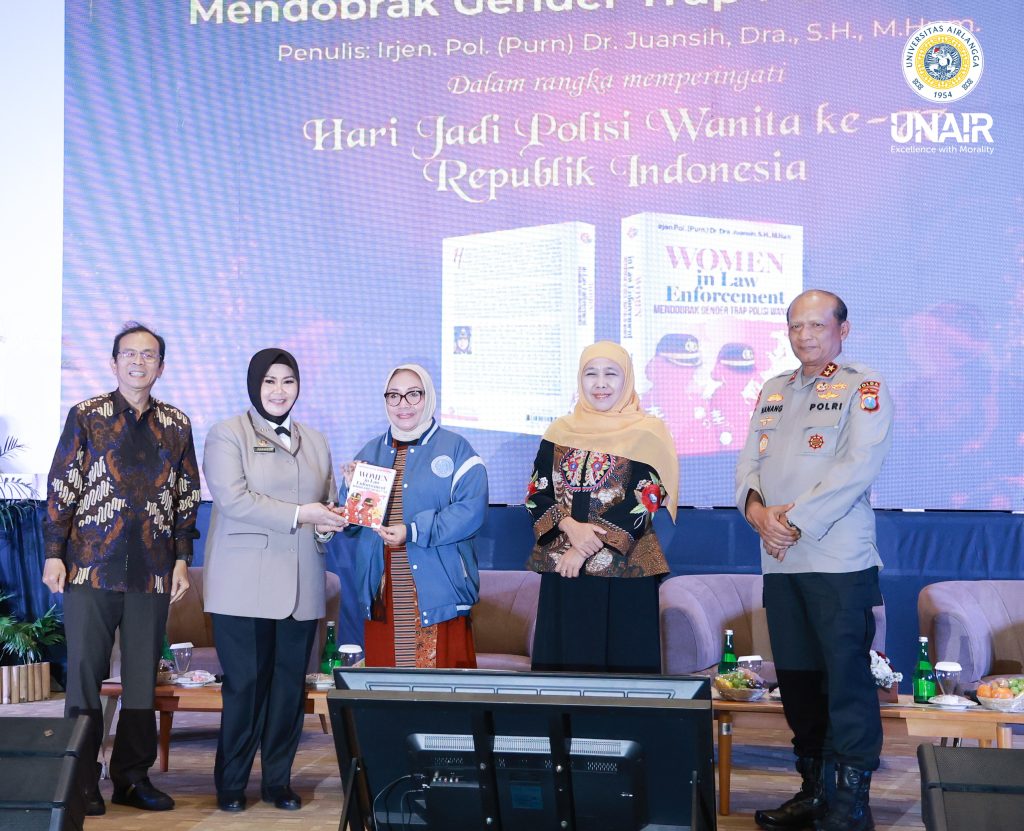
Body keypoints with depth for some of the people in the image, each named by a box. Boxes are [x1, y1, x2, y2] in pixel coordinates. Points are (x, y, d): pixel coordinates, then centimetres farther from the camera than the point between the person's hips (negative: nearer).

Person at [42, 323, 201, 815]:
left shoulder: (176, 425, 10)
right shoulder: (85, 417, 3)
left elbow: (186, 498, 12)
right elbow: (62, 488, 1)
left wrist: (182, 561, 6)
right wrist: (54, 554, -5)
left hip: (152, 572, 2)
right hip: (91, 567, -2)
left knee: (143, 678, 6)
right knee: (84, 674, 1)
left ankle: (133, 777, 15)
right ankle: (81, 782, 9)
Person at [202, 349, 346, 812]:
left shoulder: (315, 442, 17)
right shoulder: (227, 435, 0)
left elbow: (329, 501, 20)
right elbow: (233, 498, -12)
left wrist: (328, 525, -4)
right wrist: (299, 515, -17)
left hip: (301, 589, 5)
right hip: (244, 587, -5)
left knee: (290, 685, 6)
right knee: (245, 685, -2)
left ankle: (278, 781, 16)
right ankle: (231, 784, 10)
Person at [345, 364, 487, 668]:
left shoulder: (455, 449, 1)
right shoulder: (371, 452, 15)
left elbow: (471, 510, -12)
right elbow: (351, 523, 15)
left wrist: (413, 532, -18)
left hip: (438, 594, -4)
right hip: (382, 595, 4)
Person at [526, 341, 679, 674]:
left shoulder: (647, 433, 1)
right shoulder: (560, 432, 11)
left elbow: (643, 501, -7)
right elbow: (537, 494, 7)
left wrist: (585, 549, -12)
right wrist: (571, 527, -13)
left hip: (622, 568, -3)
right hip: (561, 568, 3)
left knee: (622, 658, -2)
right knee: (565, 657, 4)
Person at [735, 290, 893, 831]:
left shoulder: (864, 388, -2)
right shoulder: (773, 391, 17)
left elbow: (858, 467, -14)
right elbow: (748, 462, 13)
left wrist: (796, 521, -16)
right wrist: (757, 509, -8)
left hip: (839, 561, -6)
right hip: (779, 562, 6)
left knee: (846, 680, -5)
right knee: (796, 677, 12)